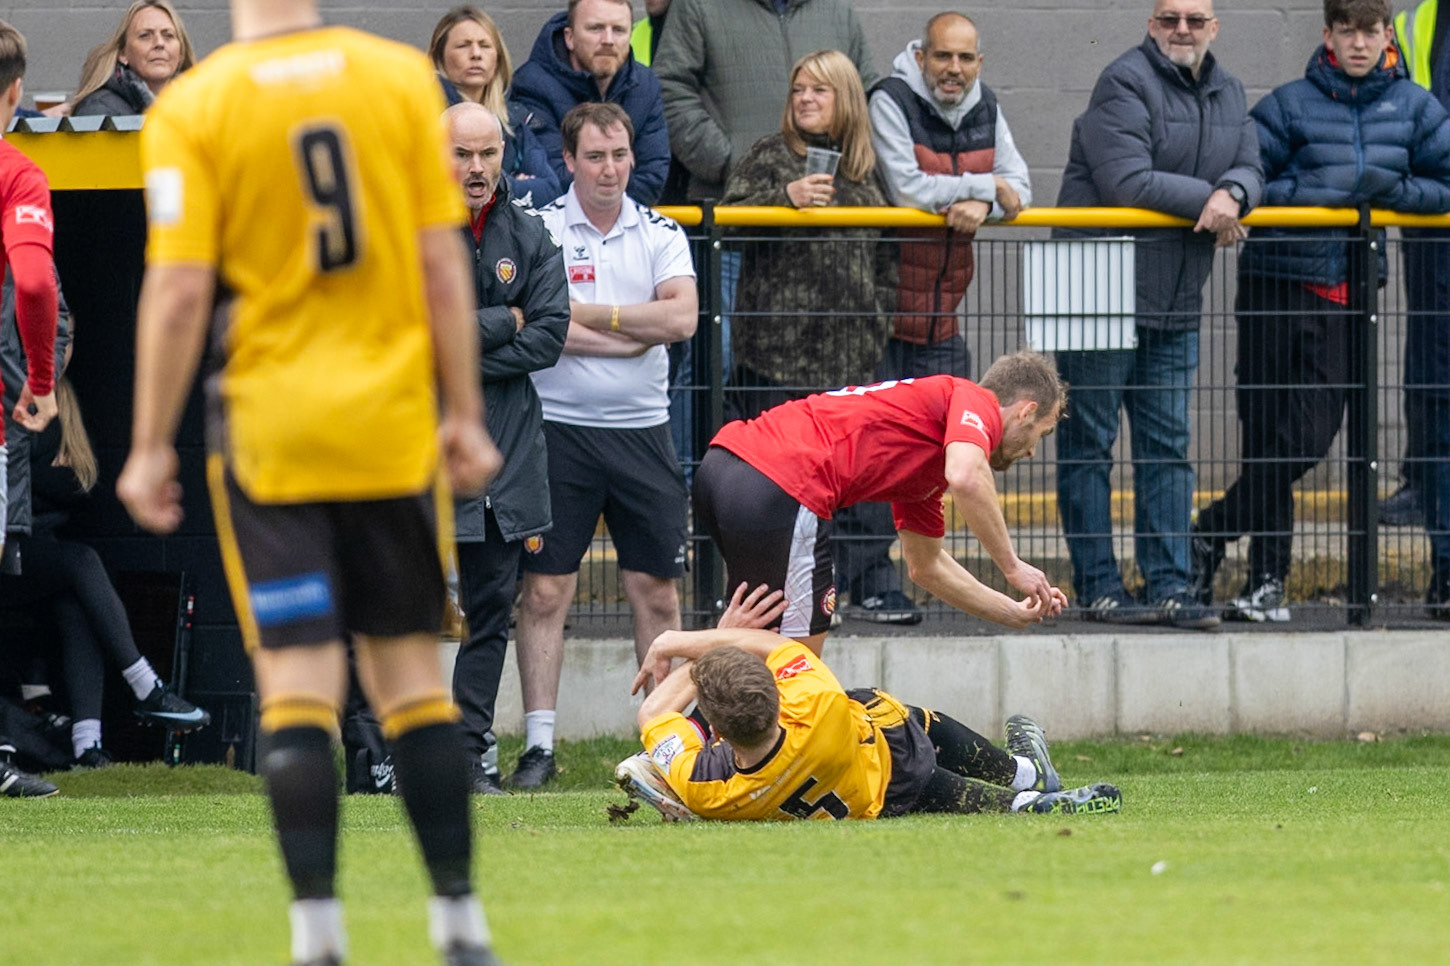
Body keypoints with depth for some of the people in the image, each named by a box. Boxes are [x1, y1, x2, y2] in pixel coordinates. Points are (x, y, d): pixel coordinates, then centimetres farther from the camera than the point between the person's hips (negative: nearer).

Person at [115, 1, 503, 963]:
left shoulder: (191, 109, -7)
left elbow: (180, 289, -10)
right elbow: (443, 263, 1)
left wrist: (151, 447, -2)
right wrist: (464, 414, 8)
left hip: (270, 431, -2)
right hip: (395, 427, 2)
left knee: (296, 686, -2)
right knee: (413, 676, 11)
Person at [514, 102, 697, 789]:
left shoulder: (660, 235, 8)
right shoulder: (539, 230, -1)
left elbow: (681, 319, -7)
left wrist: (586, 313, -9)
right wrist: (634, 332, -9)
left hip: (642, 430, 3)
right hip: (559, 429, -3)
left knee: (656, 590, 4)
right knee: (545, 590, -4)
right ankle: (538, 744, -1)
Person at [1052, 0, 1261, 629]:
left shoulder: (1226, 94, 13)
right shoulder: (1124, 85, -12)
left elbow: (1249, 169, 10)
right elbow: (1129, 181, -21)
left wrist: (1232, 194, -14)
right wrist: (1206, 199, -12)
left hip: (1176, 305, 7)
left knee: (1168, 446, 6)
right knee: (1089, 445, 0)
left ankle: (1169, 587, 8)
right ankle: (1097, 589, 4)